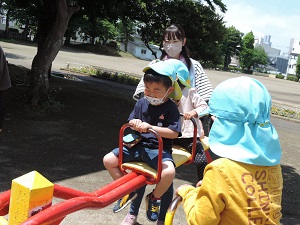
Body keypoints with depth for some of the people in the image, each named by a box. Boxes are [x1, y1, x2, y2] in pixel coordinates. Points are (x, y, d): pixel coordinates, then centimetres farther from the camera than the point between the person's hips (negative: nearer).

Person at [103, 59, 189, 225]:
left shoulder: (171, 108, -9)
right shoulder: (142, 103, 5)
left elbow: (173, 133, -19)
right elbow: (131, 121, 10)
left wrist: (149, 127, -27)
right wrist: (134, 123, -16)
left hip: (159, 149, -5)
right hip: (139, 146, 5)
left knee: (169, 171, -34)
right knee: (108, 160, -5)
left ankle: (154, 198, -1)